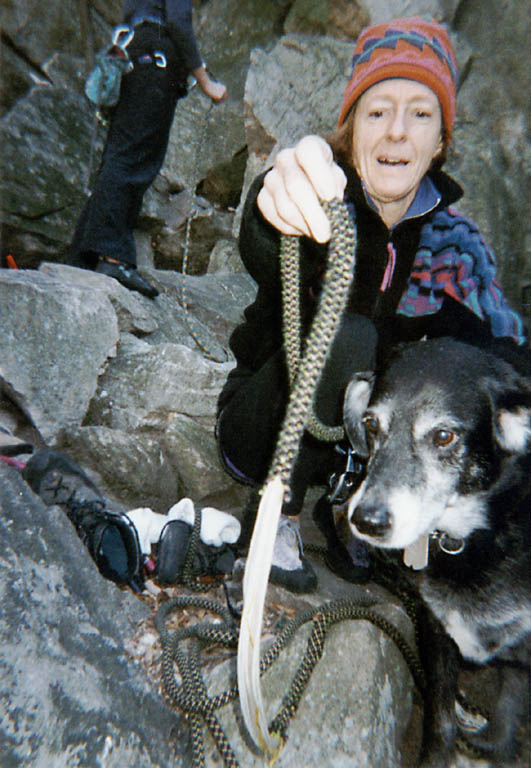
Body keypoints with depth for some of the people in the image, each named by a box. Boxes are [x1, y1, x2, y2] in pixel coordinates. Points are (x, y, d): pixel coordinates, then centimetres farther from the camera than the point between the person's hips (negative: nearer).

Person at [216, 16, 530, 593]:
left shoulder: (451, 238, -4)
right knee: (347, 336, -32)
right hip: (263, 432, -3)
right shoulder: (327, 206, -15)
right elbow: (265, 259, -39)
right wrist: (279, 204, -62)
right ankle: (278, 513, -10)